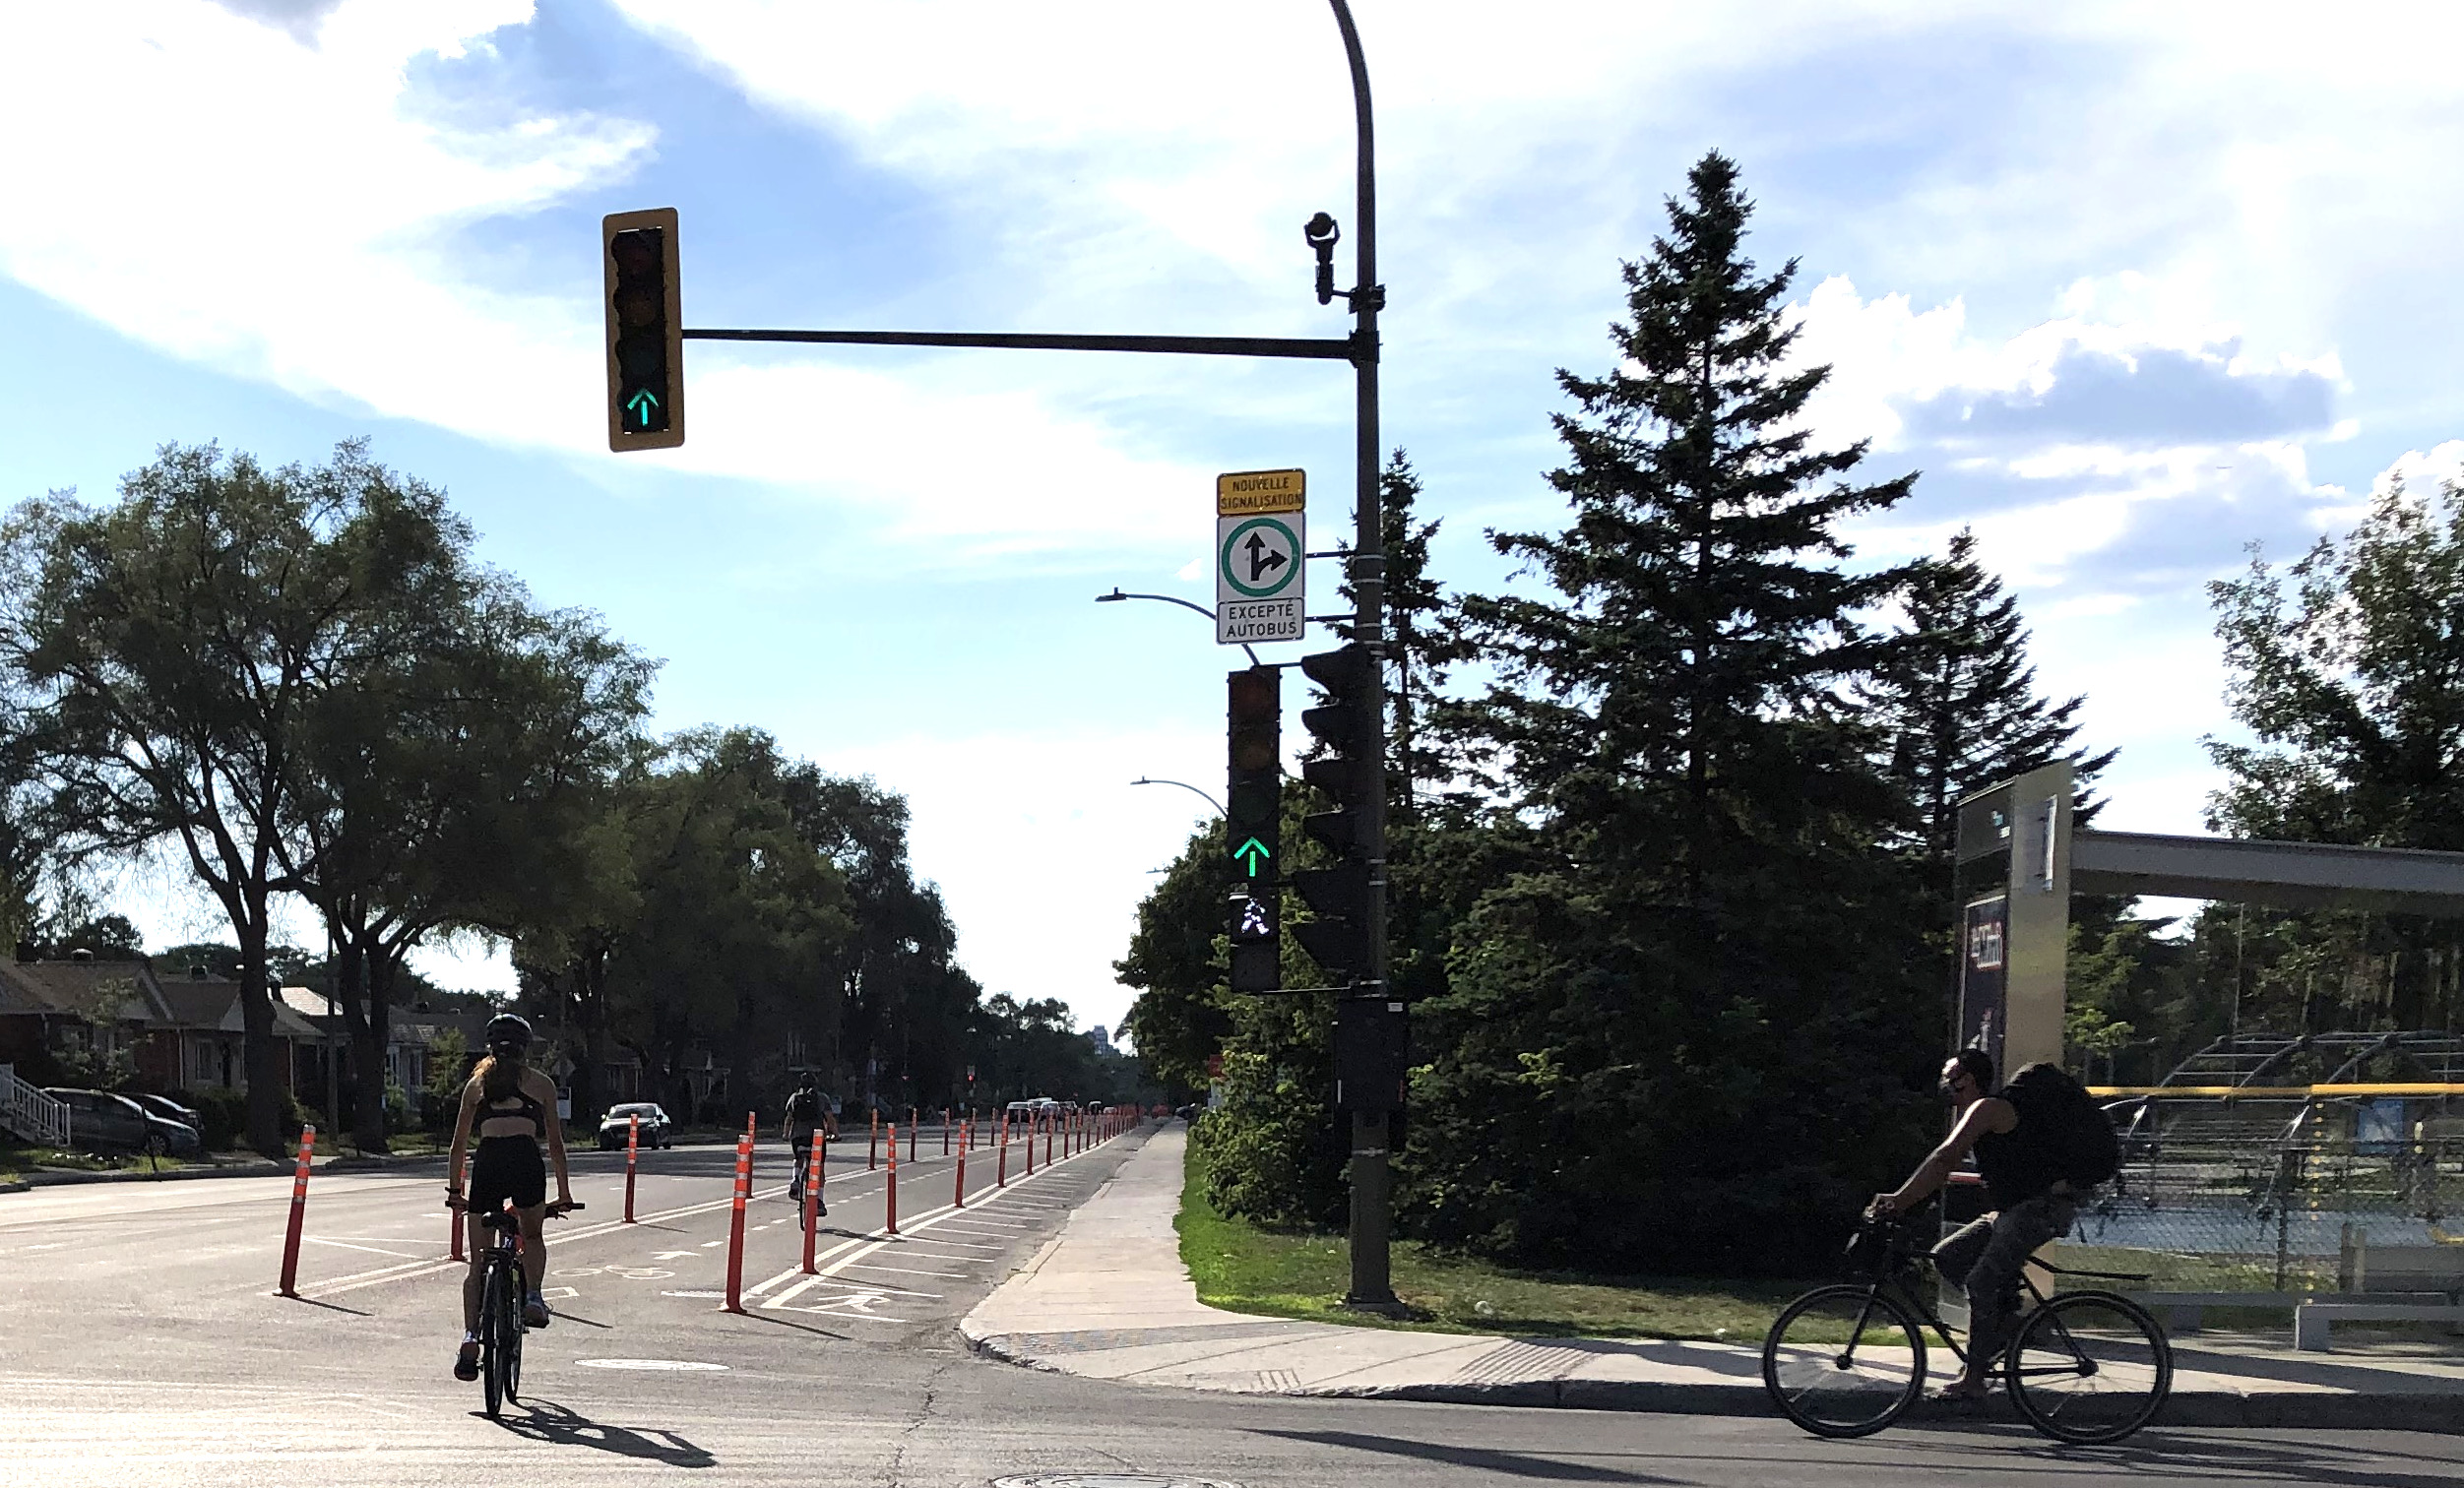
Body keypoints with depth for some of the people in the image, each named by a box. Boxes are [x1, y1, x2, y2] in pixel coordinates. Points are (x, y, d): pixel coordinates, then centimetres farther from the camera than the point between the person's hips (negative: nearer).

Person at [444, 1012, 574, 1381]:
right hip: (526, 1163, -1)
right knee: (533, 1237, 26)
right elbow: (555, 1143, 20)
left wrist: (454, 1190, 30)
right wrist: (564, 1193, 26)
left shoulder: (477, 1082, 21)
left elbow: (458, 1144, 22)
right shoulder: (541, 1083, 18)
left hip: (487, 1165, 1)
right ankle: (532, 1295, 1)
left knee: (478, 1262, 9)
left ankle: (470, 1336, -7)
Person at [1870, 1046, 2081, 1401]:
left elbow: (1943, 1159, -23)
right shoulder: (1972, 1115, 18)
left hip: (2044, 1206, -10)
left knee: (1980, 1282, -16)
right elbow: (1944, 1168, 16)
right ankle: (2006, 1318, 8)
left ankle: (1973, 1378, -12)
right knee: (1946, 1257, 3)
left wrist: (1897, 1199, -25)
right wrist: (1897, 1201, 5)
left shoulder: (1988, 1108, -13)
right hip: (2013, 1210, 10)